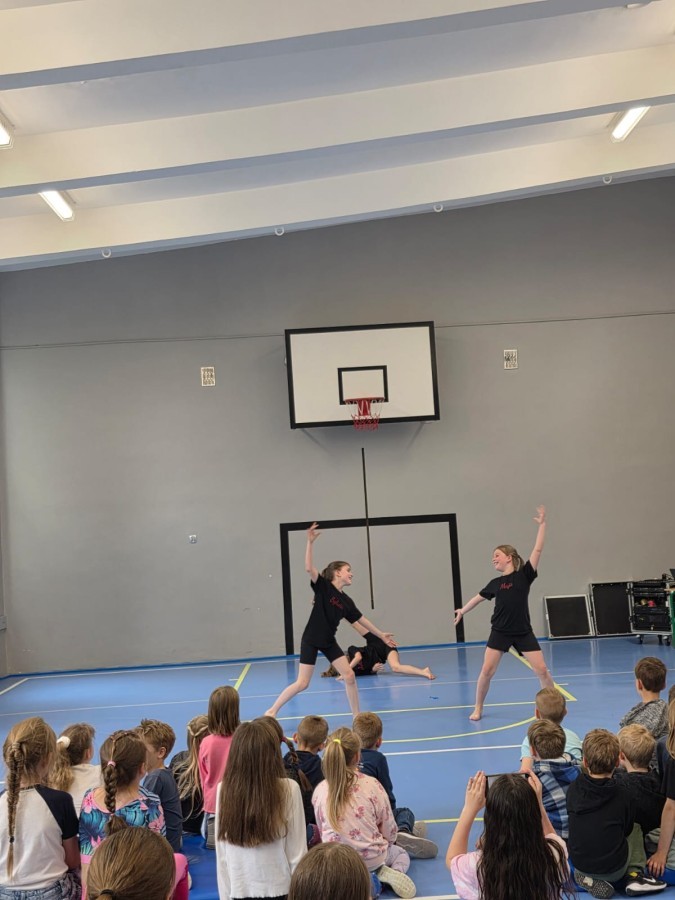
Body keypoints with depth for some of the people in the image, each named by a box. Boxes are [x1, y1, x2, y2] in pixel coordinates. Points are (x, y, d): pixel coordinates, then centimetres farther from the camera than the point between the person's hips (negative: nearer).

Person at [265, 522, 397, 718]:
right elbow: (309, 568, -27)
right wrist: (310, 542, -37)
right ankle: (272, 711, 11)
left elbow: (361, 619, 16)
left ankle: (357, 716, 12)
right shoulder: (323, 587, -12)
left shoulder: (346, 601, 4)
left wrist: (381, 635, 21)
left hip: (329, 642, 6)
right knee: (302, 683, -6)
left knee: (349, 676, -1)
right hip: (311, 640, -6)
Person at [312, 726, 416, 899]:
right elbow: (390, 832, -5)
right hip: (373, 859, -2)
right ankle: (392, 872, -3)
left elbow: (322, 830, 5)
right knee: (401, 853, 31)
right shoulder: (371, 785, -14)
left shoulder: (320, 790, -7)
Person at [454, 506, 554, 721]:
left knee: (541, 669, -5)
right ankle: (478, 709, 13)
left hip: (523, 632, -2)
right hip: (500, 632, 2)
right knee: (487, 671, -4)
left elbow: (537, 550, -13)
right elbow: (479, 597, 23)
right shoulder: (495, 583, 5)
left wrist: (542, 524, -18)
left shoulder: (524, 575, -5)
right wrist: (463, 611, 36)